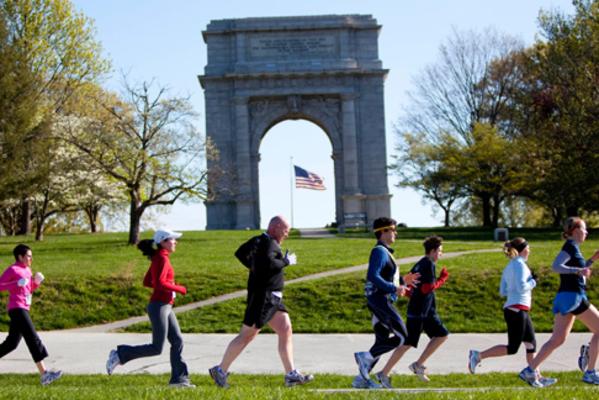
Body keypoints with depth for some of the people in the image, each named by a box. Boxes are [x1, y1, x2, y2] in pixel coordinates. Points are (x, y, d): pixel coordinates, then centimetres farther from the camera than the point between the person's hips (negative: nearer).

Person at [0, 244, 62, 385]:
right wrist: (17, 283, -23)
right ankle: (44, 374, -18)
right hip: (17, 308, -9)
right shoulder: (13, 270, -8)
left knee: (12, 343, 13)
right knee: (33, 339, -14)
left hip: (23, 309, 9)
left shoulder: (27, 270, 17)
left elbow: (30, 289, 25)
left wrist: (37, 281, 5)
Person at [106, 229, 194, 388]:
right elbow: (160, 284, -25)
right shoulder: (162, 258, -14)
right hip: (159, 307, -9)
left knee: (177, 341, 6)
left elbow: (147, 282, 18)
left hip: (165, 307, 10)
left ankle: (178, 378, 7)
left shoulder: (157, 259, 13)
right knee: (156, 348, -6)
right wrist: (179, 289, -12)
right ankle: (119, 355, 1)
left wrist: (170, 286, 11)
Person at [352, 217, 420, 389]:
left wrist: (402, 280, 16)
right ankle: (366, 357, -10)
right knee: (401, 337, -9)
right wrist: (394, 288, -23)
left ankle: (362, 378, 10)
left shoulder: (385, 252, 19)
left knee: (383, 342, 10)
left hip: (381, 302, 10)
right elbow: (372, 276, -24)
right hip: (380, 300, -10)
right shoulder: (379, 251, -12)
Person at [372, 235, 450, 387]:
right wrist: (442, 279, -10)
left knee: (442, 335, 10)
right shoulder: (429, 264, -14)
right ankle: (384, 374, 2)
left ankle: (418, 365, 11)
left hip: (427, 311, 10)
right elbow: (427, 288, -22)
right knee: (407, 344, -6)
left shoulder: (420, 264, 12)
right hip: (418, 312, -10)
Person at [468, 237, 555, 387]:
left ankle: (537, 377, 13)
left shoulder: (508, 267, 17)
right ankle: (478, 355, -7)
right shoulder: (520, 264, -10)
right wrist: (533, 282, -4)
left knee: (531, 344, 11)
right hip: (517, 310, -10)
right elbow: (521, 287, -22)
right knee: (512, 348, -7)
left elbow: (503, 292, 15)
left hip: (511, 309, 10)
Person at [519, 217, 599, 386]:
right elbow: (556, 266, -22)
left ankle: (530, 370, -6)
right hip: (573, 297, -9)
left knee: (557, 340, 4)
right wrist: (578, 270, -29)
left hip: (564, 297, 9)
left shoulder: (572, 247, 20)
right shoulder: (571, 246, -8)